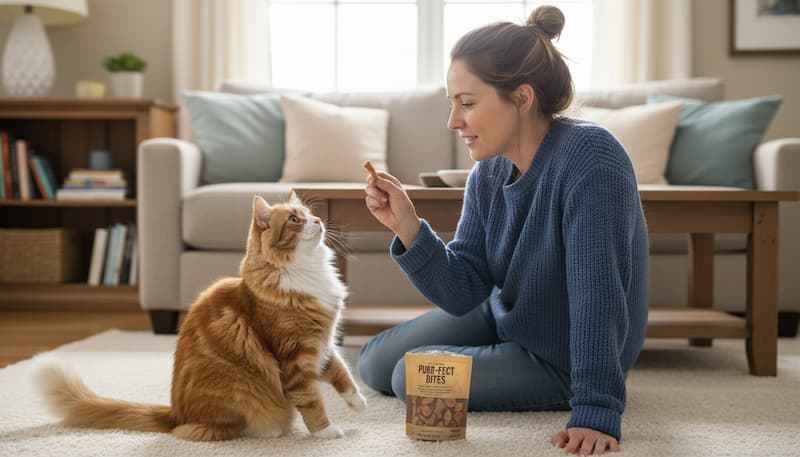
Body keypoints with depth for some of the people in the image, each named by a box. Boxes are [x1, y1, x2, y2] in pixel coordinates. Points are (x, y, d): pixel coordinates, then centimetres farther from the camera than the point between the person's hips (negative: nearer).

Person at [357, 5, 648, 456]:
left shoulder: (589, 158, -32)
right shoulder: (488, 174, -10)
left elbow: (597, 294, -37)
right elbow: (463, 294, -12)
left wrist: (596, 412, -41)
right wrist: (408, 227, -27)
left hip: (562, 360, -7)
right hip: (502, 318, 7)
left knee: (412, 377, -10)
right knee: (374, 364, 12)